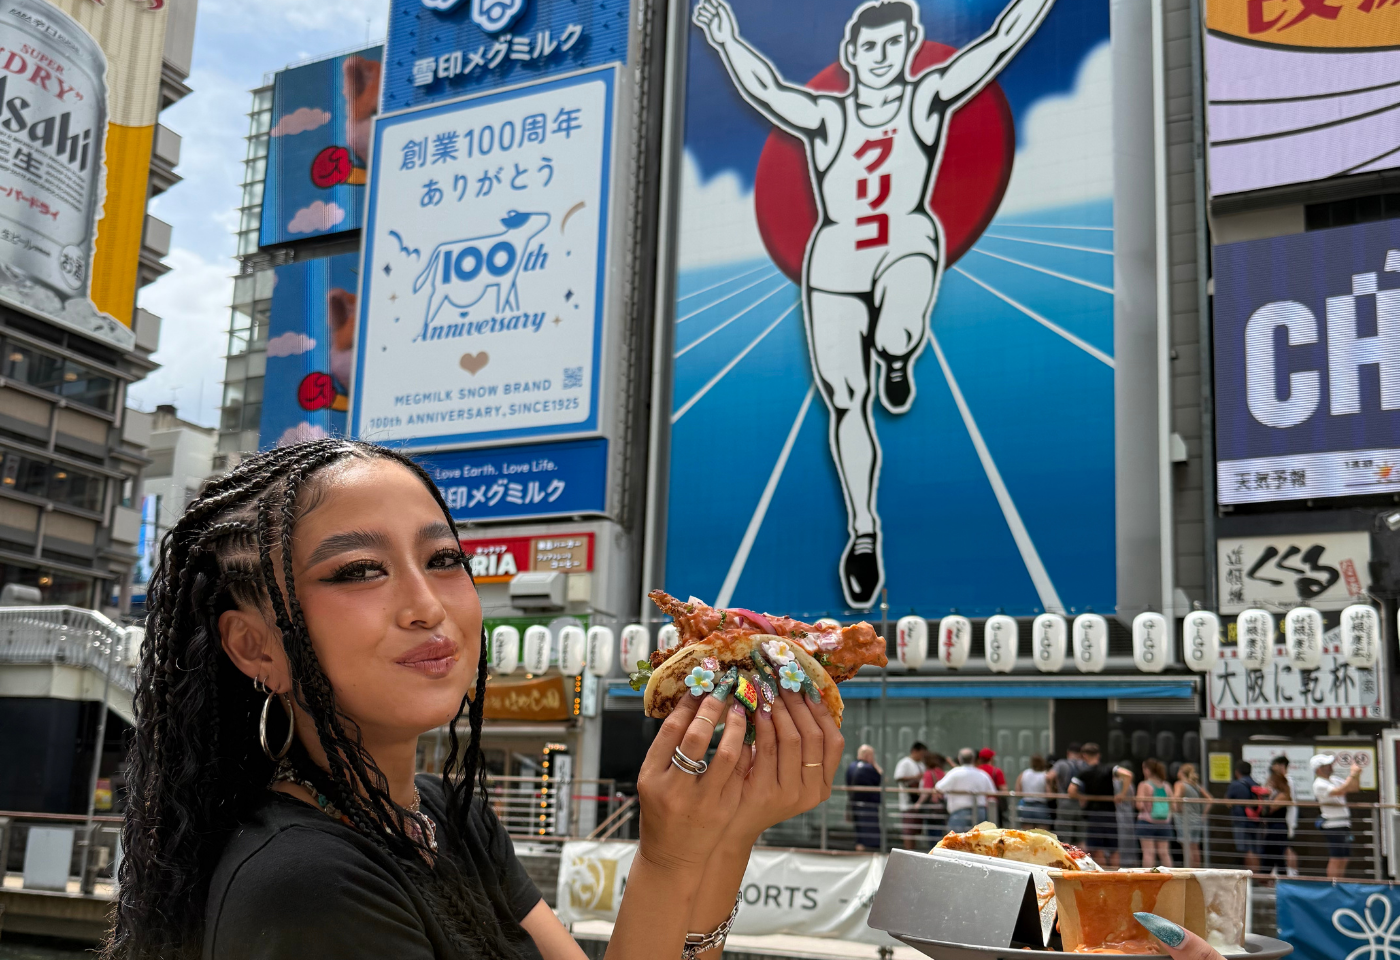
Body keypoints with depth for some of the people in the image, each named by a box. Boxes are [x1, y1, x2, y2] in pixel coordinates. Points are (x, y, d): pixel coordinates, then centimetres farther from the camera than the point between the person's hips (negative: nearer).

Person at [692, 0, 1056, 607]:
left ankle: (897, 360, 1)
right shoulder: (825, 117, 1)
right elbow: (766, 90, -16)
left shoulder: (928, 99, 3)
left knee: (895, 333, -38)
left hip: (908, 246, -1)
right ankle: (862, 529, 21)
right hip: (836, 262, 2)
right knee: (844, 403, 4)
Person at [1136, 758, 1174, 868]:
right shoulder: (1167, 786, 8)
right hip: (1165, 822, 4)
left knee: (1148, 852, -5)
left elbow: (1140, 805, -14)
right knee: (1164, 853, 7)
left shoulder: (1144, 785, -6)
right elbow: (1173, 806, 8)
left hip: (1147, 821, -4)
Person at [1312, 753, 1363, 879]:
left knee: (1344, 859, 10)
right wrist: (1352, 774, -20)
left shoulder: (1334, 780, 14)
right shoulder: (1319, 784, -13)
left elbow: (1354, 787, 18)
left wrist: (1357, 774, 1)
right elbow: (1340, 791, -26)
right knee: (1335, 859, -9)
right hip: (1332, 825, -9)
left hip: (1344, 824, 9)